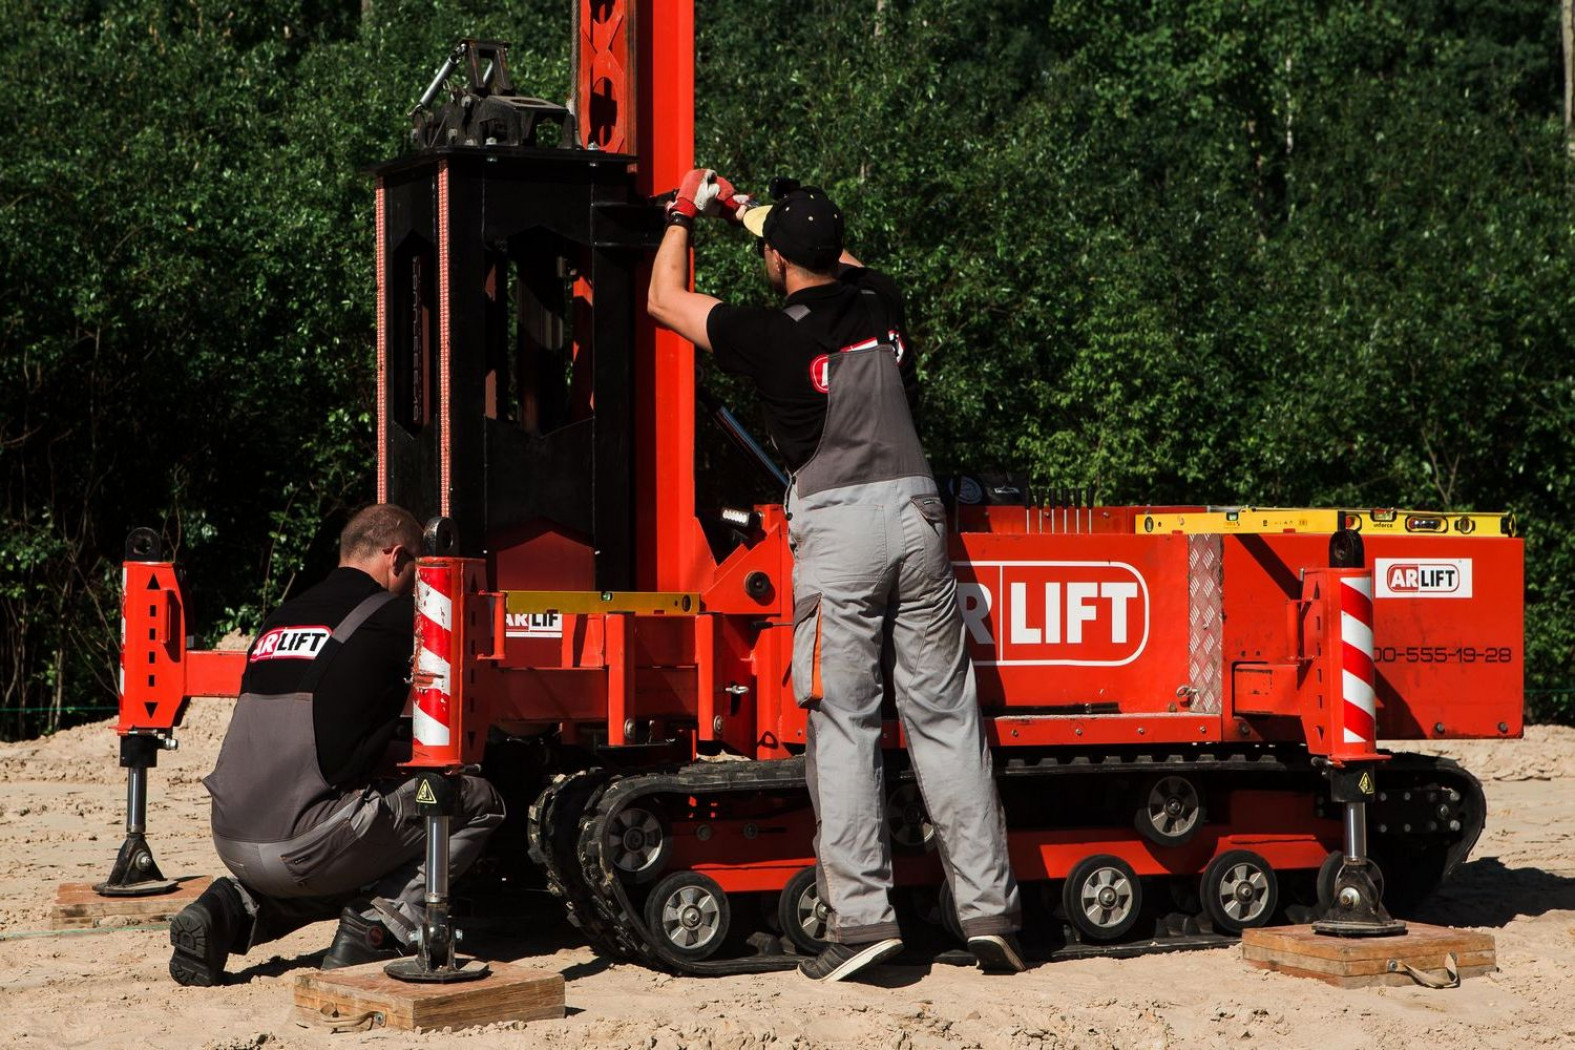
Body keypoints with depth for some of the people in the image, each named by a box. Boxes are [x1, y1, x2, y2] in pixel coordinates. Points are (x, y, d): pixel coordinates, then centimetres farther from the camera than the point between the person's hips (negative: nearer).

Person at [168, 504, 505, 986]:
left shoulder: (280, 619, 20)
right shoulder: (393, 617, -1)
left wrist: (391, 754, 30)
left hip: (231, 841, 7)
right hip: (300, 845, -7)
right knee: (478, 803, 7)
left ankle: (233, 909, 11)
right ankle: (375, 925, -3)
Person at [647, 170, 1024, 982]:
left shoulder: (772, 336, -5)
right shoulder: (879, 305, 9)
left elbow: (665, 300, 11)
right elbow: (843, 262, 34)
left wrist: (685, 214, 28)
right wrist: (744, 208, 43)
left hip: (837, 527, -5)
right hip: (915, 515, 5)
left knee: (842, 723, -1)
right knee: (944, 717, 6)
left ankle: (862, 914, -6)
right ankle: (989, 909, 6)